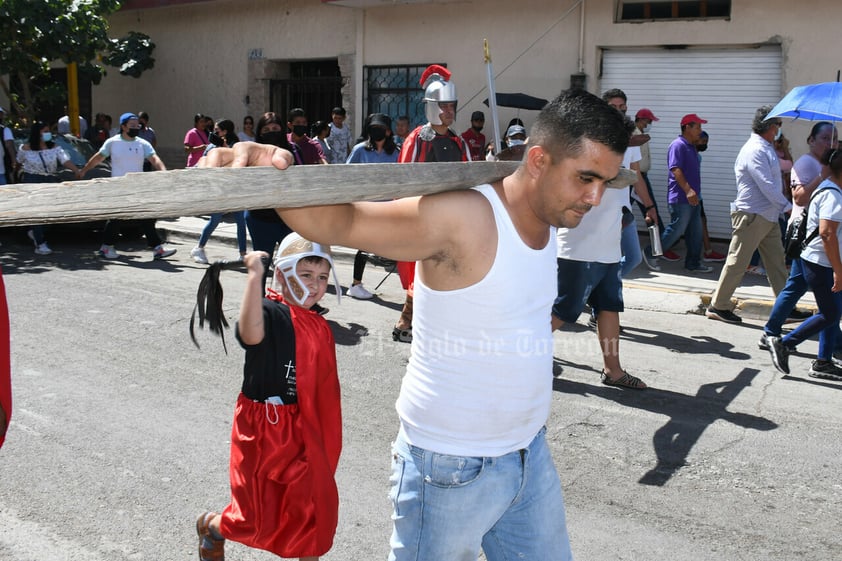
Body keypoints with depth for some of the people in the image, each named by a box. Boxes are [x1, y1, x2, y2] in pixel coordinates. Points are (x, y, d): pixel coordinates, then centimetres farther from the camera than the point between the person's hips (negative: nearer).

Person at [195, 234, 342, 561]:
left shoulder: (319, 327, 4)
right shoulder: (270, 313, -18)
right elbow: (251, 334, -43)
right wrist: (254, 276, -46)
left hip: (305, 431, 6)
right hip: (264, 429, -5)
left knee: (313, 505, 11)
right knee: (261, 515, 9)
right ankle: (211, 526, 42)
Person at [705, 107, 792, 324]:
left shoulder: (766, 148, 16)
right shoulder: (755, 150, -16)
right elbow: (767, 186, -22)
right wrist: (788, 207, -17)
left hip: (768, 216, 10)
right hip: (751, 216, -10)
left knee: (777, 263, 12)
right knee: (737, 262, -3)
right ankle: (718, 306, 6)